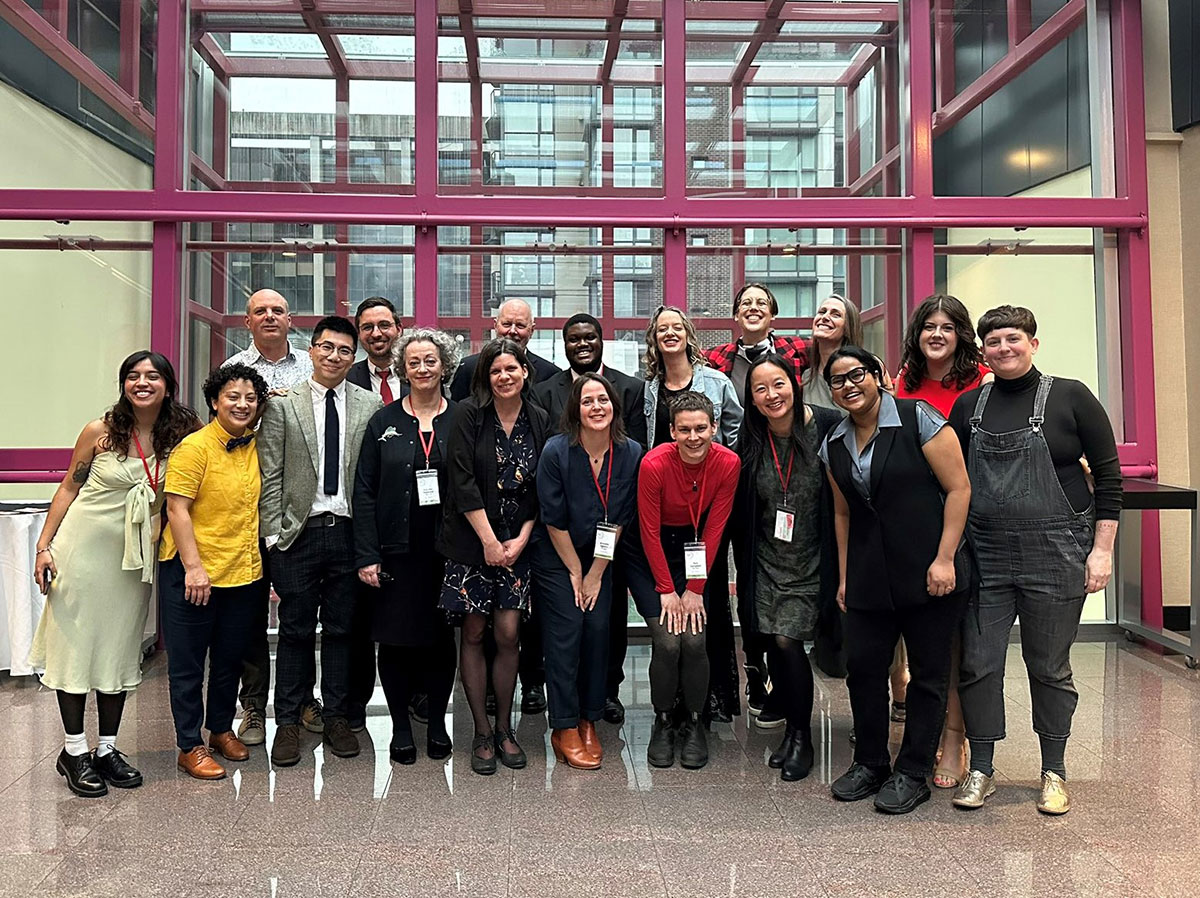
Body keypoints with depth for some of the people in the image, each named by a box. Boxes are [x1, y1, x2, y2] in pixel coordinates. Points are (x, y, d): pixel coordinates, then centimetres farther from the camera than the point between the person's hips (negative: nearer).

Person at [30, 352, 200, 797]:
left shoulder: (182, 434, -4)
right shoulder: (101, 431, -9)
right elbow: (69, 487, -2)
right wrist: (44, 546, -3)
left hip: (135, 555, 3)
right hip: (84, 547, -2)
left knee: (121, 649, 10)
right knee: (75, 641, 5)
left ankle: (106, 749, 22)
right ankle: (74, 751, 17)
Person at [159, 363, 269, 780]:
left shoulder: (256, 445, 5)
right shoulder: (195, 447, -12)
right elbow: (177, 509, -16)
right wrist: (194, 567, -20)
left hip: (244, 571, 6)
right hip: (192, 572, -6)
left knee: (230, 659, 18)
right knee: (187, 663, 7)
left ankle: (221, 729, 35)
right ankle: (190, 746, 19)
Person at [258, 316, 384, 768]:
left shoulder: (371, 406, 5)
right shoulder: (282, 405, 2)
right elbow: (271, 476, 0)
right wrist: (273, 534, -5)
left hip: (349, 532, 1)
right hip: (299, 532, -1)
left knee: (341, 629, 10)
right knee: (295, 630, 7)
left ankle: (337, 717, 22)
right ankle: (288, 722, 19)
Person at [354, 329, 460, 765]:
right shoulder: (383, 422, 3)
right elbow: (364, 492, 0)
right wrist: (366, 556, -7)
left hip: (446, 549, 0)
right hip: (397, 550, 0)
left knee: (442, 637, 9)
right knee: (396, 639, 6)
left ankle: (437, 723, 26)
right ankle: (400, 726, 22)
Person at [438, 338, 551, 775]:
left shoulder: (540, 422, 5)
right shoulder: (469, 414, -4)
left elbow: (541, 489, 5)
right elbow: (462, 480, -10)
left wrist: (520, 539, -5)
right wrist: (489, 539, -12)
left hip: (517, 543, 2)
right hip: (471, 540, -2)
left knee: (508, 635, 1)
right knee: (473, 633, 3)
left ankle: (504, 729, 17)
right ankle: (481, 732, 16)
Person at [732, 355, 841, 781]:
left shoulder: (828, 427, -13)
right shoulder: (750, 441, -2)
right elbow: (741, 512, 6)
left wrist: (839, 565, -9)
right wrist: (743, 572, 8)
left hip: (810, 560, -3)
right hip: (767, 560, 4)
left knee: (787, 641, -9)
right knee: (772, 645, 5)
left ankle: (802, 737, 12)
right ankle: (791, 726, 28)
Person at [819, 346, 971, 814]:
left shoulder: (916, 419, -8)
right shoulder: (834, 444, 9)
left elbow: (958, 488, -9)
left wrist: (945, 558, -14)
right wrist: (844, 577, 14)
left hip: (930, 573, -5)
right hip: (870, 578, 5)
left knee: (928, 672, 5)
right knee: (862, 666, 6)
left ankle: (913, 773, 18)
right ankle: (870, 763, 24)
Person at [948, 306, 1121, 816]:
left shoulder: (1070, 398, -1)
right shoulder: (969, 405, 8)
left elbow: (1108, 475, 0)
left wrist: (1102, 549, -6)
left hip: (1055, 554, -2)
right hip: (983, 555, 3)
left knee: (1050, 667, 8)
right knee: (977, 664, 4)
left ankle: (1054, 774, 26)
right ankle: (981, 771, 20)